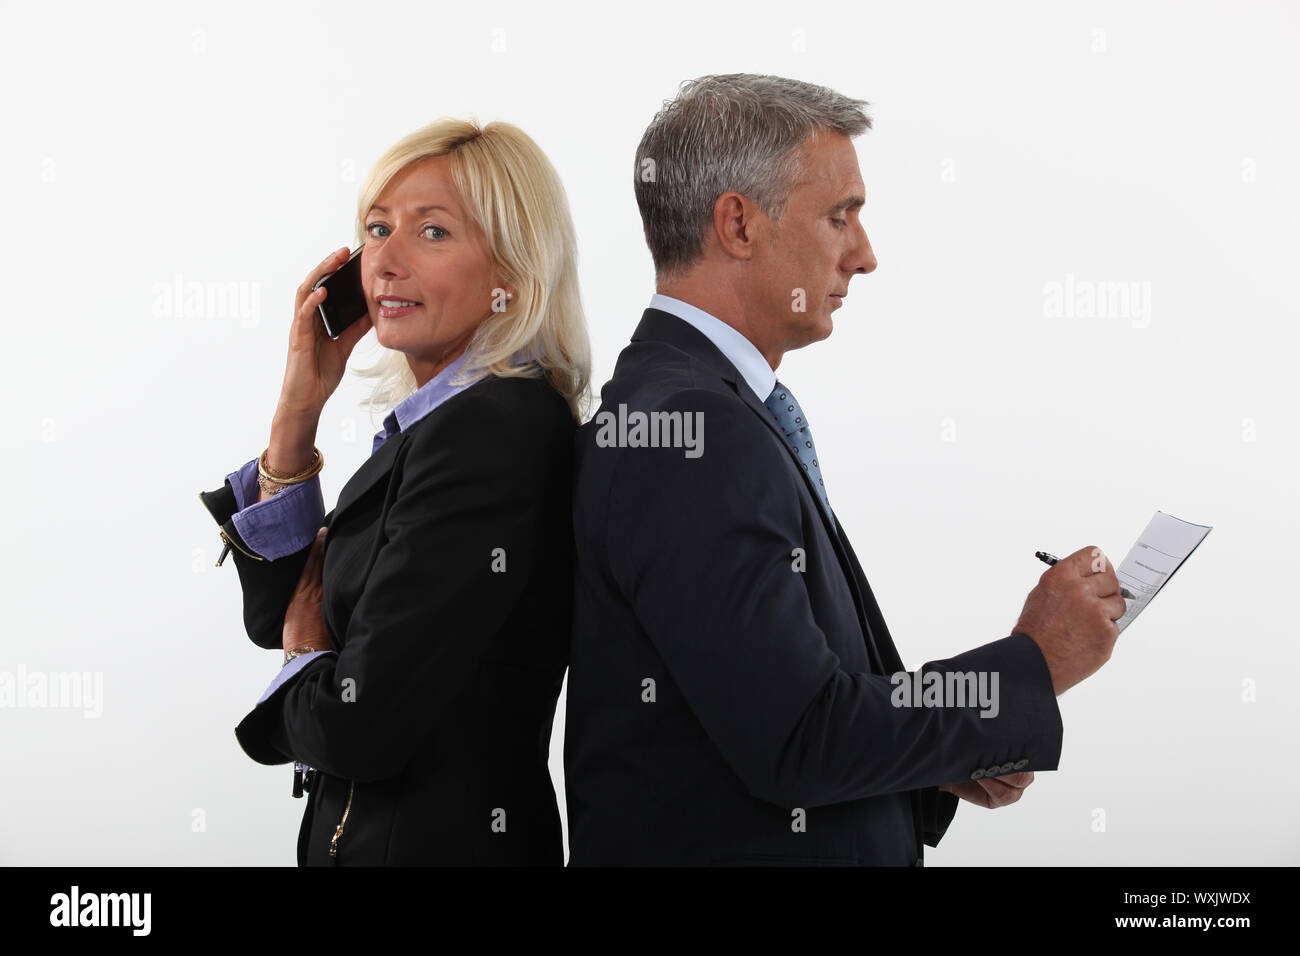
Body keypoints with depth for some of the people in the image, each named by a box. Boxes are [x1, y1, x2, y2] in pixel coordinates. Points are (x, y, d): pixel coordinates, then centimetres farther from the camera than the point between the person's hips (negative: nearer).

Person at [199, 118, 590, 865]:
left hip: (434, 841, -8)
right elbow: (275, 611, 9)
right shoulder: (443, 421, 5)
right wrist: (299, 408, -1)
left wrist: (308, 655, -4)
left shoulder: (489, 431, -23)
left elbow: (358, 729, -26)